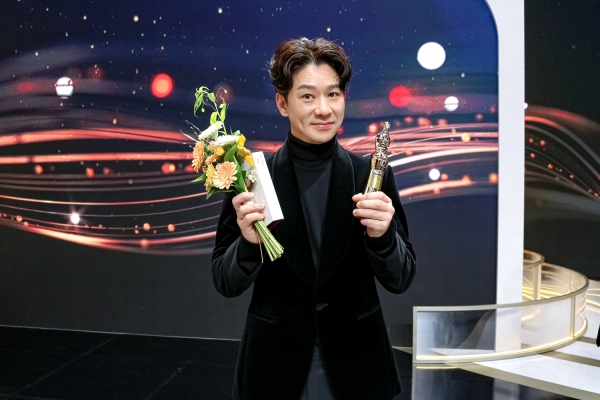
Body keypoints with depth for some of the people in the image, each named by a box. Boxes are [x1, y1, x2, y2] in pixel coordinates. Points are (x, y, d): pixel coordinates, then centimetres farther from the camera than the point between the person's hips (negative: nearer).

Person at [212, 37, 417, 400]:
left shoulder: (371, 175, -7)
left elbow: (400, 280, -5)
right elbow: (227, 285, -5)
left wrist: (382, 235, -24)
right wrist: (248, 242, -24)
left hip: (356, 364, 1)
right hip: (274, 365, -1)